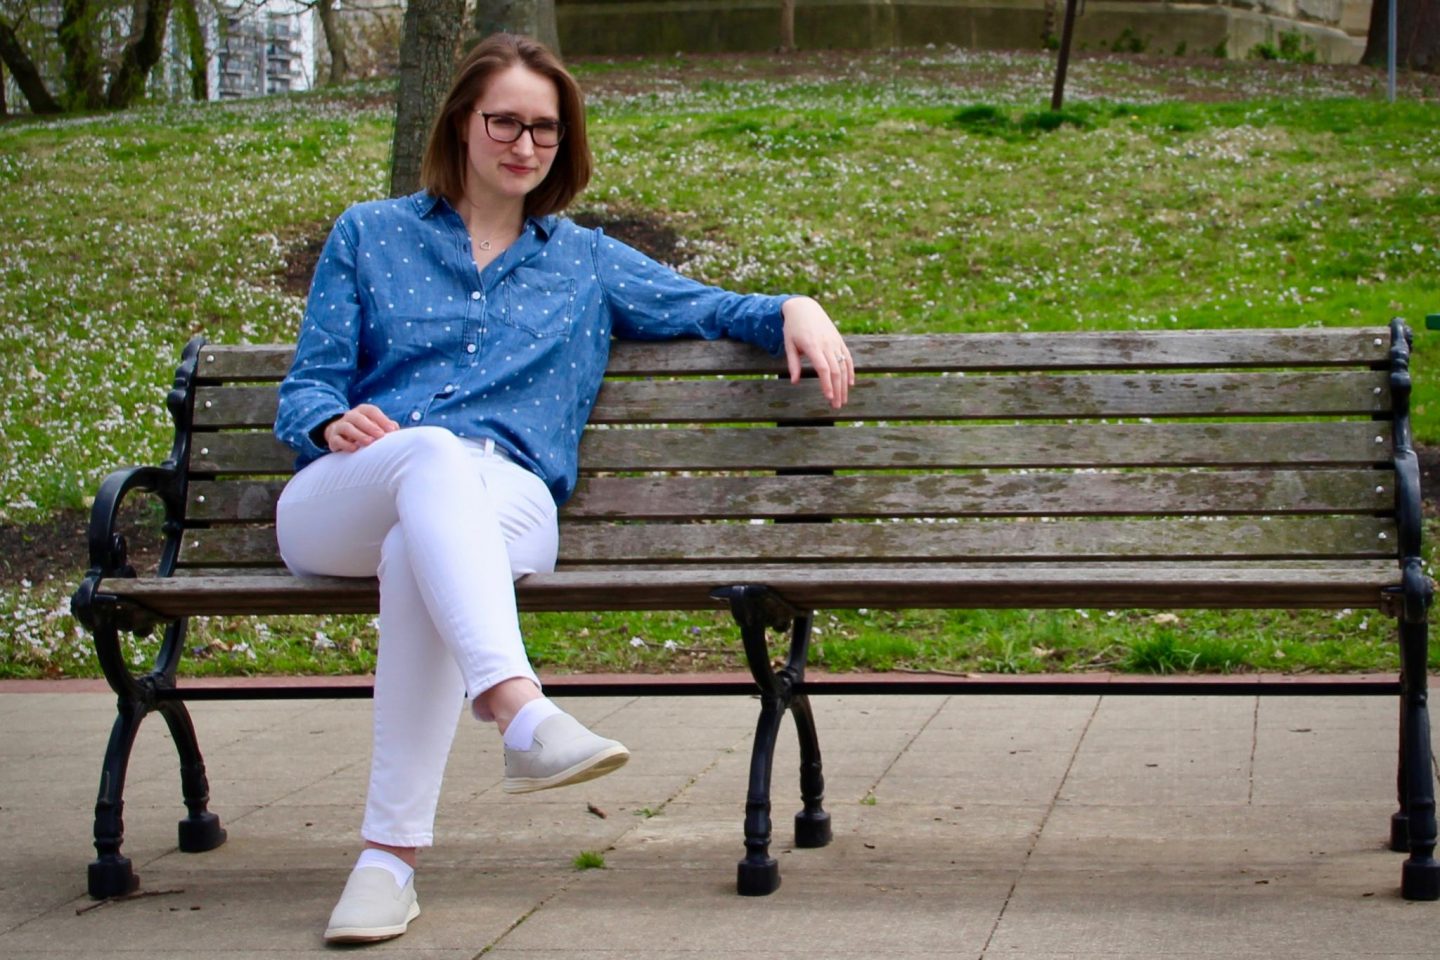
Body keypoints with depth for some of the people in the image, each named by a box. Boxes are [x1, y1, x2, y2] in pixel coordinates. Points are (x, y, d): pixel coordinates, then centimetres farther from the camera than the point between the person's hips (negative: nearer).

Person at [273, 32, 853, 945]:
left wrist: (793, 309, 8)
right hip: (342, 506, 0)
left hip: (505, 504, 1)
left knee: (420, 553, -39)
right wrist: (334, 422, -8)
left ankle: (392, 854, -46)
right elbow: (307, 389, 16)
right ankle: (524, 714, -60)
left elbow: (708, 308, 30)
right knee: (436, 453, -39)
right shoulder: (369, 234, 22)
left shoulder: (586, 262, 28)